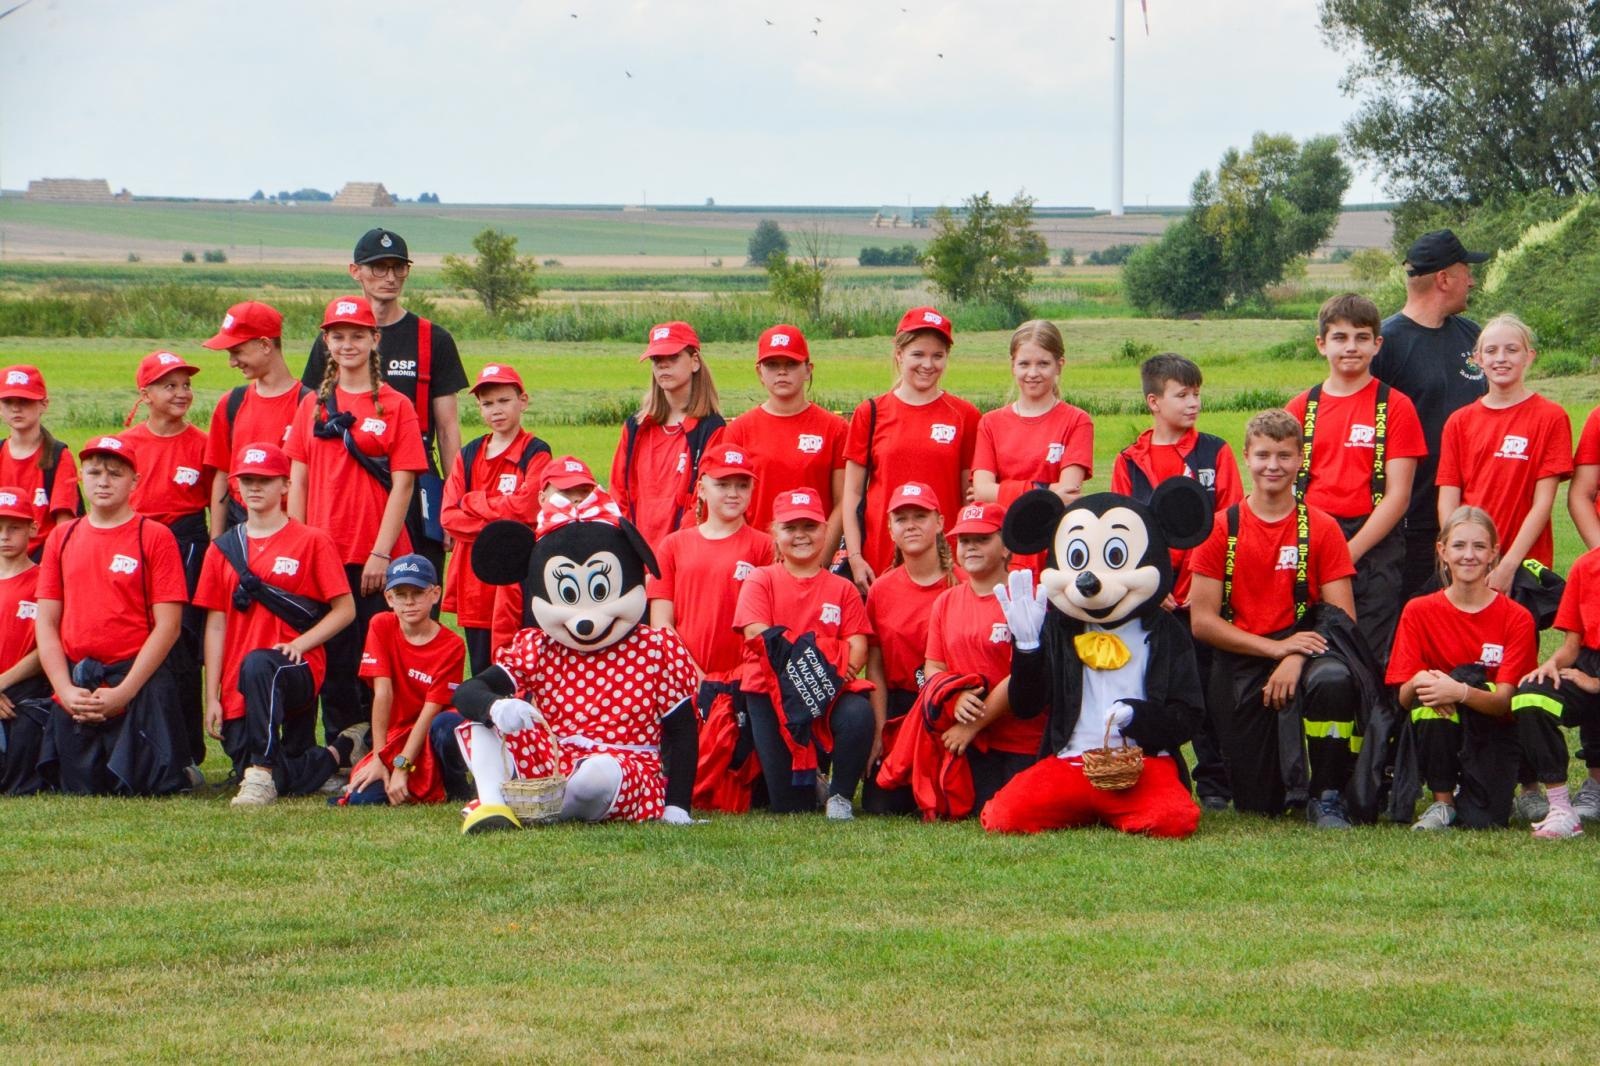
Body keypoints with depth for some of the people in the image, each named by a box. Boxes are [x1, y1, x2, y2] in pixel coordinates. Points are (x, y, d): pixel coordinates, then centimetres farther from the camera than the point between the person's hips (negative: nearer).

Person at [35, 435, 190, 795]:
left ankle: (180, 769, 23)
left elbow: (167, 626, -7)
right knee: (80, 789, 1)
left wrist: (124, 692, -14)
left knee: (139, 786, -9)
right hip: (76, 682, 4)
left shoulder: (155, 537, -2)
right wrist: (66, 690, -6)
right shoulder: (62, 538, 10)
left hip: (139, 684, -4)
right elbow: (46, 622, 8)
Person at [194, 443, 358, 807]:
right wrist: (211, 697, 4)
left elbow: (345, 609, -1)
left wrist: (299, 644, -16)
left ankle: (263, 772, -36)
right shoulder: (223, 548, 13)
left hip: (297, 671, -5)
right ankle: (339, 753, 20)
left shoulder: (312, 542, 2)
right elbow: (216, 625, 10)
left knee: (258, 664, -40)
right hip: (239, 691, 5)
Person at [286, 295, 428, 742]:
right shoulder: (313, 406, 11)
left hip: (377, 558, -3)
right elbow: (298, 482, 11)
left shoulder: (395, 407, 1)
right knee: (334, 661, 4)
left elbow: (401, 486, -4)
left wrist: (381, 553, -12)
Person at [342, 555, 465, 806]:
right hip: (395, 736, 3)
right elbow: (382, 693, -10)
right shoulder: (382, 627, -2)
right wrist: (379, 757, -15)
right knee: (361, 798, -24)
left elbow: (431, 710, -17)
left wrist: (401, 766, -25)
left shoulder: (452, 646, -10)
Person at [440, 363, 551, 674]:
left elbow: (526, 507, -14)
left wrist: (472, 502, -4)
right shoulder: (468, 455, 13)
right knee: (481, 672, 8)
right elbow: (448, 515, 3)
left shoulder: (535, 453, -1)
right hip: (475, 581, 5)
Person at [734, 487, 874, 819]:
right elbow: (759, 638, -7)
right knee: (789, 806, -11)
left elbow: (858, 648, 2)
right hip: (772, 689, -1)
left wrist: (835, 671, -20)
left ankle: (840, 794, -11)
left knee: (859, 714, -36)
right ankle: (809, 786, 29)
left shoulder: (842, 589, 13)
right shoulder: (761, 581, 8)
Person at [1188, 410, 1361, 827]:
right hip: (1241, 661, 1)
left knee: (1333, 680, -38)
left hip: (1304, 647, -1)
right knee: (1258, 802, -4)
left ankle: (1327, 797, -16)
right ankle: (1291, 781, 36)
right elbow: (1202, 621, -3)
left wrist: (1297, 657, -22)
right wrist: (1275, 647, -14)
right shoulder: (1222, 528, 2)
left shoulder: (1321, 529, 1)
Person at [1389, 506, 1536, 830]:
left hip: (1492, 731, -2)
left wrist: (1461, 692, -36)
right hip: (1437, 734, 2)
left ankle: (1469, 797, 4)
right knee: (1429, 697, -32)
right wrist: (1417, 684, -31)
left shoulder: (1516, 618, -7)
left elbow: (1504, 700, -15)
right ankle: (1442, 801, -13)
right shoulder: (1419, 611, -2)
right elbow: (1404, 697, -7)